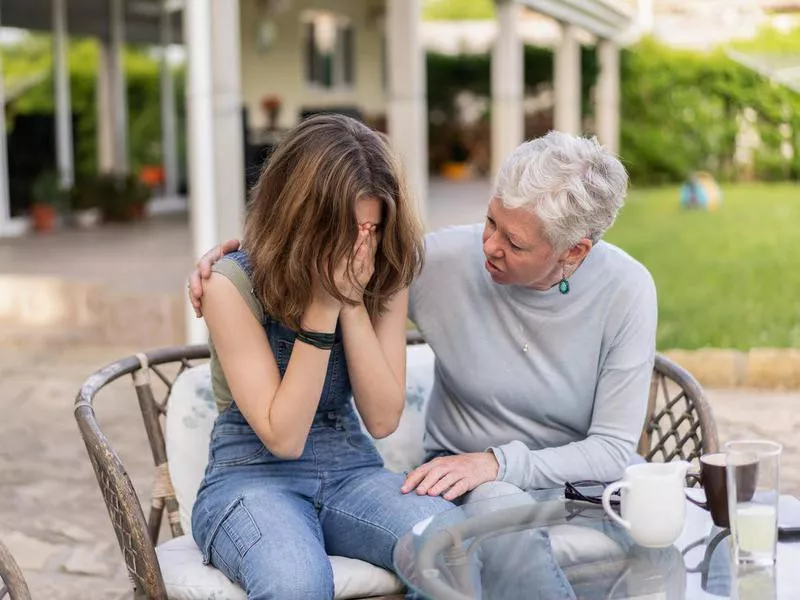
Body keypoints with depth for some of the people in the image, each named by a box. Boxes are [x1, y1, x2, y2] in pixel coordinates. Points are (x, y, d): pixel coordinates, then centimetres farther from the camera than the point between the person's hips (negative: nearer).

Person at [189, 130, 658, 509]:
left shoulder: (625, 290, -13)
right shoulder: (447, 258, -12)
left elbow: (615, 448, -12)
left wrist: (497, 462, -25)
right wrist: (239, 250, -11)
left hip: (580, 476, 2)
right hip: (466, 473, -2)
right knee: (500, 503, -40)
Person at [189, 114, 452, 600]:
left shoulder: (385, 279, 1)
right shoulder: (232, 285, -13)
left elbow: (383, 419, -6)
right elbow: (283, 437, -16)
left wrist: (352, 302, -16)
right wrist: (323, 305, -22)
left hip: (352, 472, 4)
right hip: (252, 478, -3)